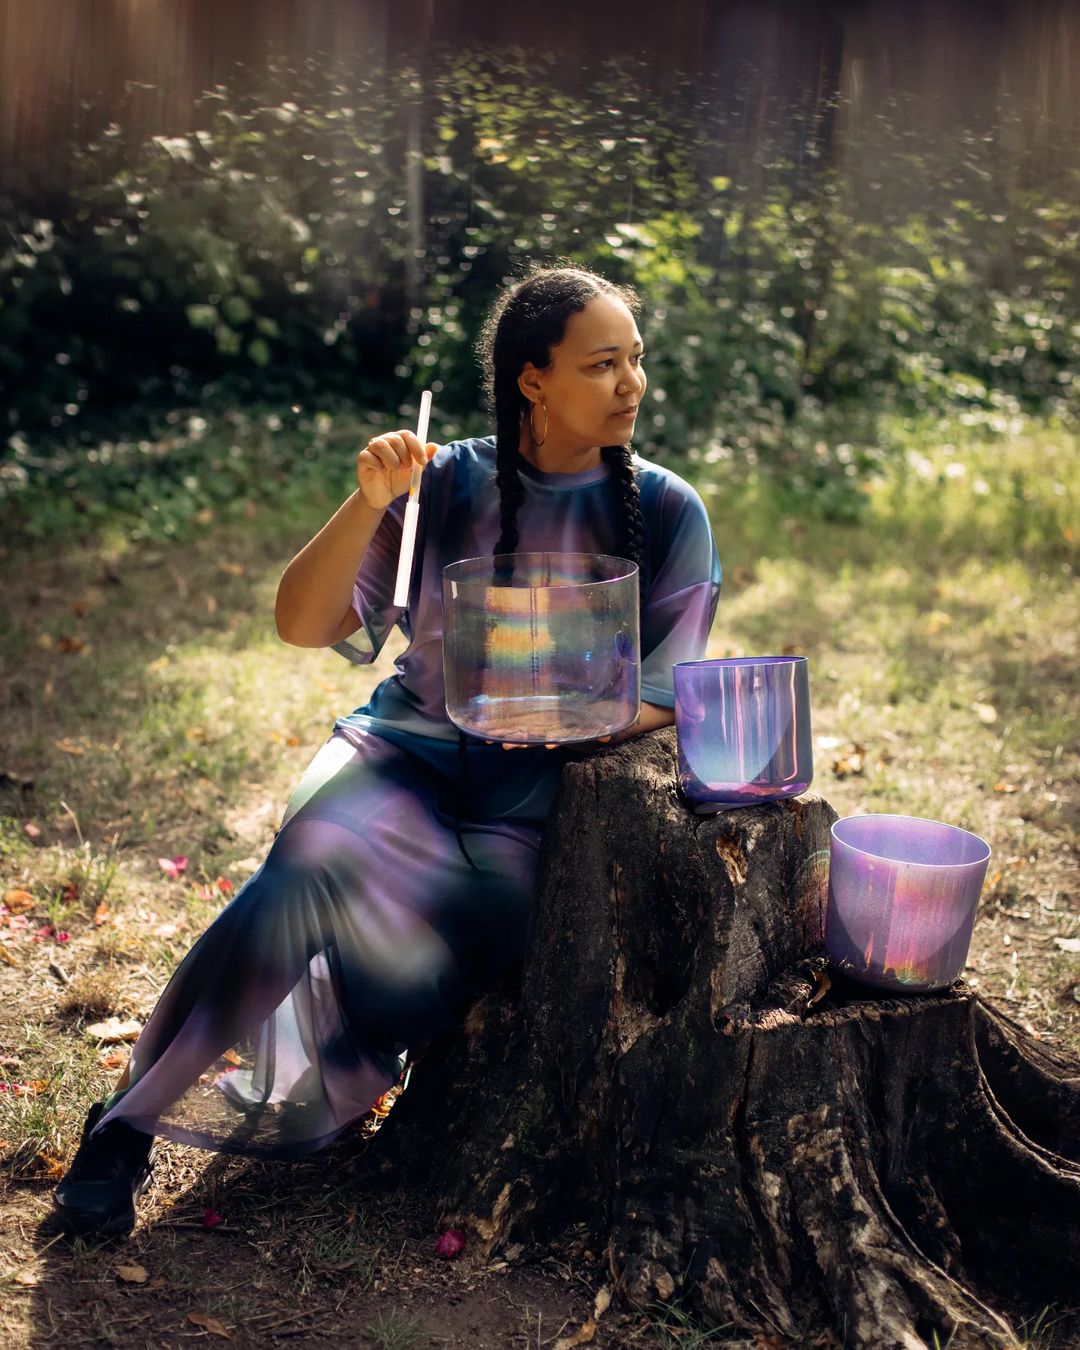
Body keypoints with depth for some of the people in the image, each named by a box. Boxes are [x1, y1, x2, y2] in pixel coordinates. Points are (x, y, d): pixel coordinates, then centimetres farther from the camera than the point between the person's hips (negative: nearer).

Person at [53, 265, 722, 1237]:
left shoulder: (669, 513, 2)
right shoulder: (446, 483, 1)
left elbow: (665, 698, 2)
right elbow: (302, 626, -4)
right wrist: (369, 503, -19)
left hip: (533, 800, 0)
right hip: (407, 751, 0)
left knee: (425, 934, -28)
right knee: (320, 860, -32)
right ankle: (133, 1113, -17)